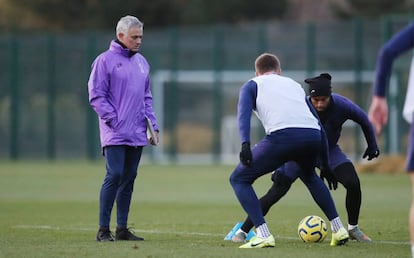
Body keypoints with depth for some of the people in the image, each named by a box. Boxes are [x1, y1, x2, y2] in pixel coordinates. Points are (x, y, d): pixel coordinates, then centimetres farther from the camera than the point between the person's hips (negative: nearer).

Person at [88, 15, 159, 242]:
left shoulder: (141, 62, 16)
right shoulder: (105, 61, -4)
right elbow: (96, 96, -7)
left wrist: (153, 126, 13)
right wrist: (114, 120, -14)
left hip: (137, 135, 6)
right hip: (115, 135, -6)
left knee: (129, 179, 8)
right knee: (114, 175, -13)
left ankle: (122, 229, 13)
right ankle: (103, 229, -9)